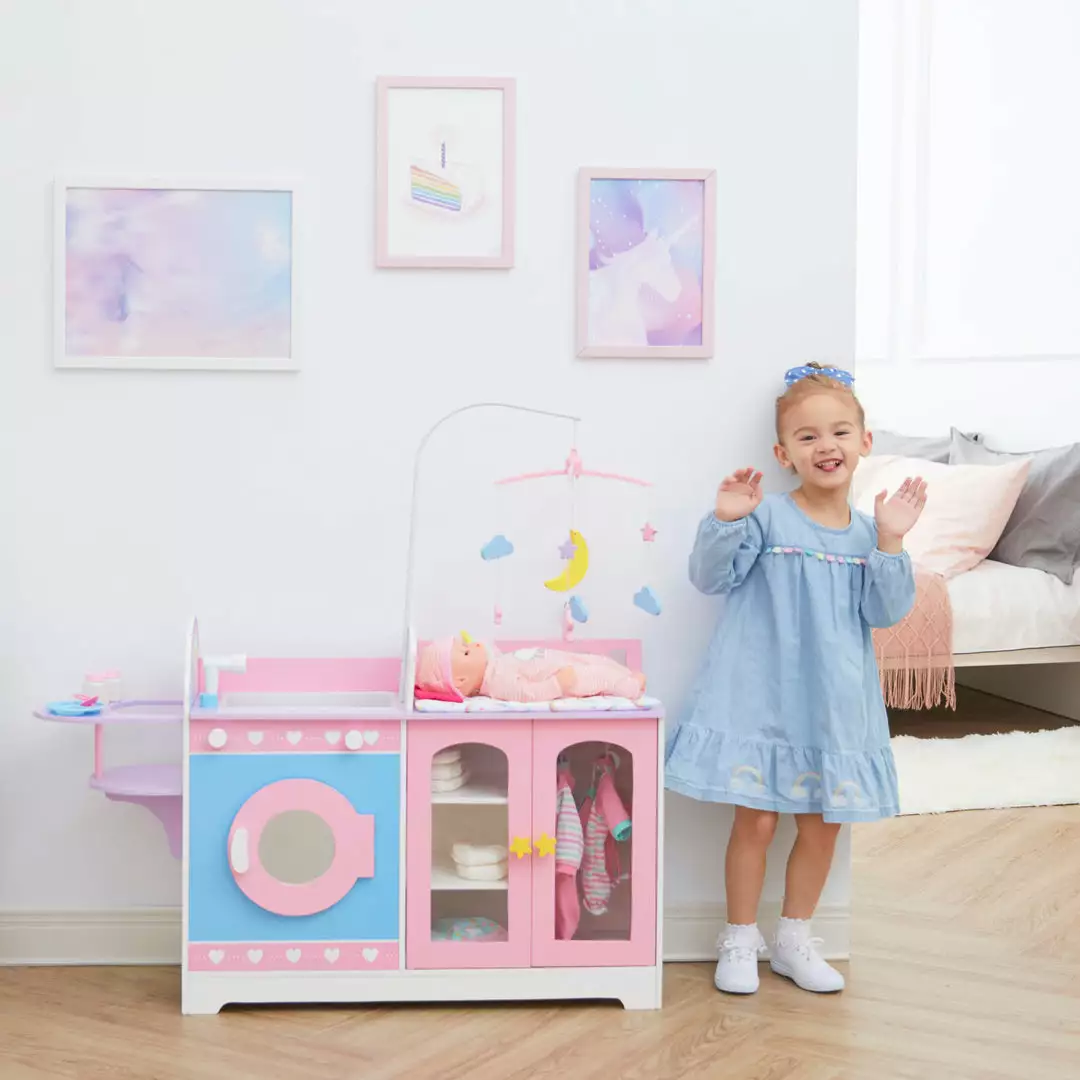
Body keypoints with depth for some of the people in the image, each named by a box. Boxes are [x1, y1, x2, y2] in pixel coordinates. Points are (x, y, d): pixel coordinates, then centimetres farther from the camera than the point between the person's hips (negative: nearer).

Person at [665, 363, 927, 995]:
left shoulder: (870, 531, 4)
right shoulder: (768, 518, -7)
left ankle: (795, 941, 30)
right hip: (762, 698, -4)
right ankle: (741, 942, 21)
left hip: (834, 704, 4)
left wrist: (890, 543, -13)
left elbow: (887, 612, -2)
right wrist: (726, 521, -25)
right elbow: (711, 577, -9)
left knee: (823, 823, 12)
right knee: (756, 820, 2)